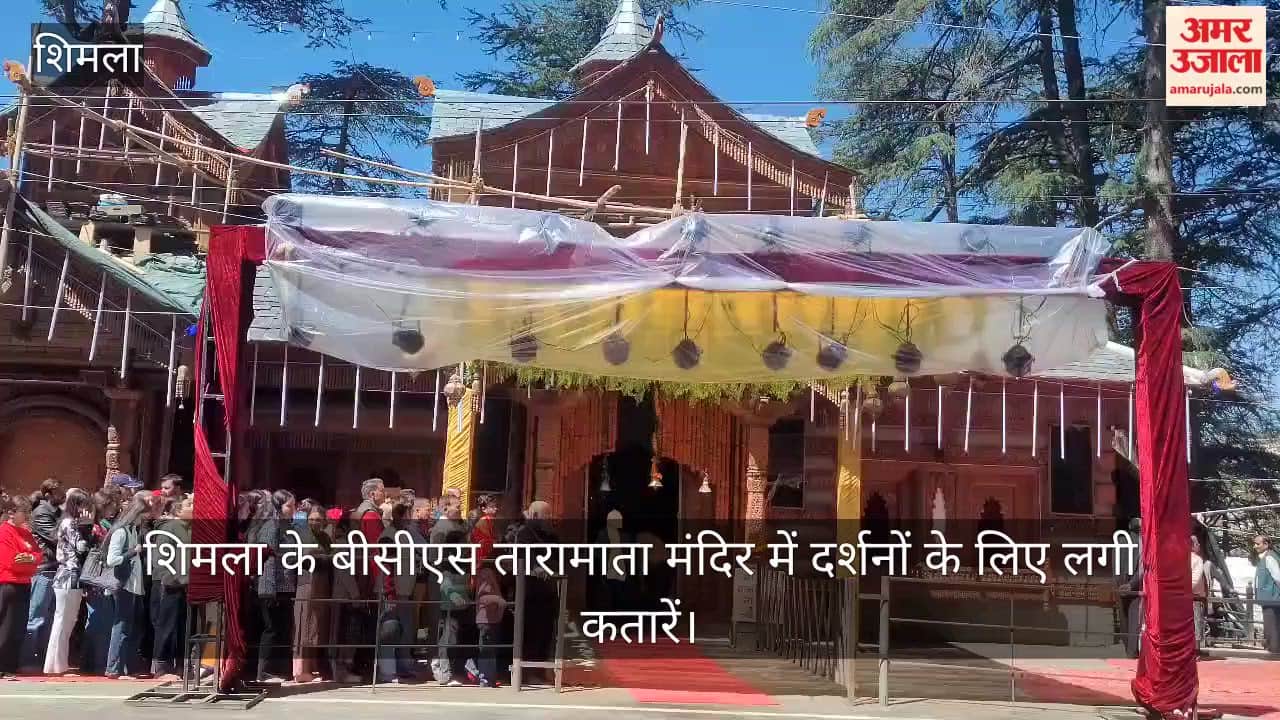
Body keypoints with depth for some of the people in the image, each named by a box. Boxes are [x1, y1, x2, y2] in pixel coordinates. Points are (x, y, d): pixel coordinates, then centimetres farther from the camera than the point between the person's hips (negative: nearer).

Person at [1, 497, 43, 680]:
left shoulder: (25, 532, 15)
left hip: (23, 585, 9)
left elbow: (39, 553, 9)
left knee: (19, 629, 11)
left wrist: (30, 558, -13)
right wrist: (32, 563, -4)